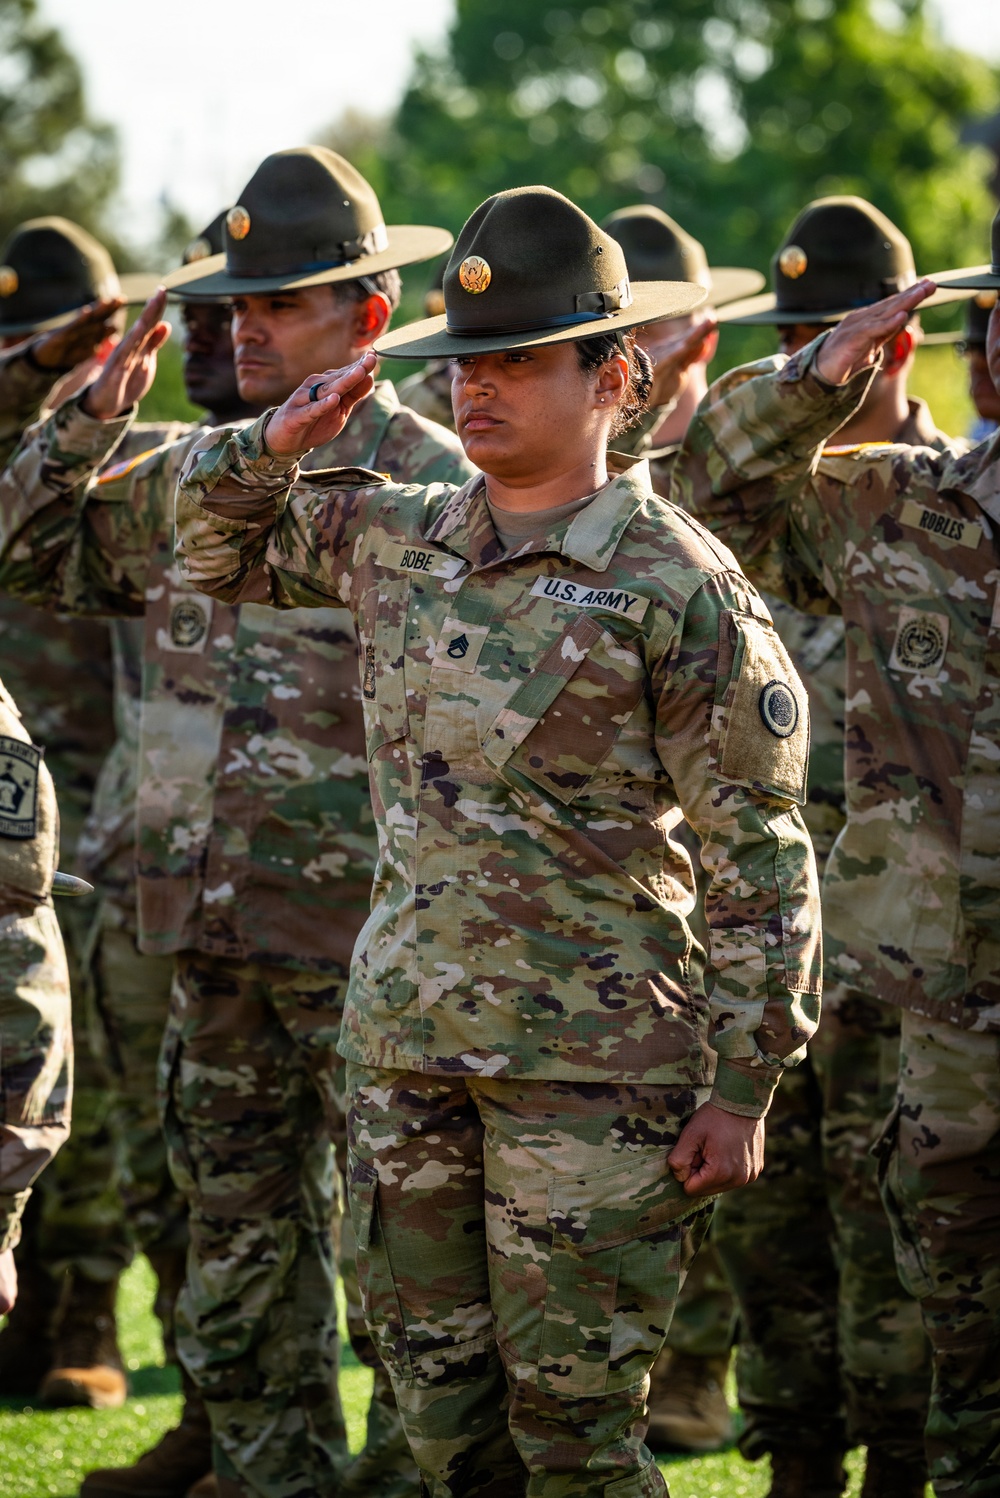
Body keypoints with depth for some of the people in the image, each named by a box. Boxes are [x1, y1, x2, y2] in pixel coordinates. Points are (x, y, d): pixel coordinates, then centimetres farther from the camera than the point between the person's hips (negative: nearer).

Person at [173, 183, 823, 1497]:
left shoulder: (679, 588, -8)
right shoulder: (394, 539, 9)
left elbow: (763, 861, -7)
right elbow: (217, 543, 26)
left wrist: (742, 1088, -10)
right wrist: (278, 443, 4)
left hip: (595, 1057, -6)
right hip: (407, 1041, 6)